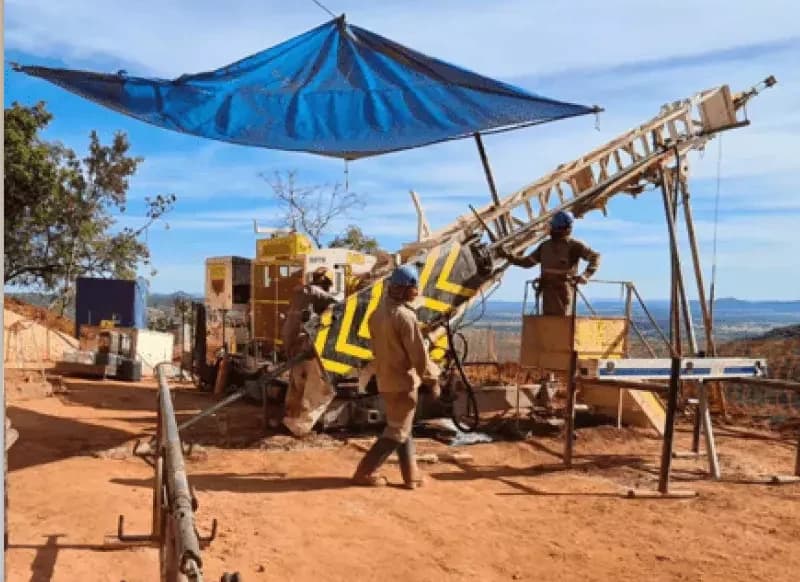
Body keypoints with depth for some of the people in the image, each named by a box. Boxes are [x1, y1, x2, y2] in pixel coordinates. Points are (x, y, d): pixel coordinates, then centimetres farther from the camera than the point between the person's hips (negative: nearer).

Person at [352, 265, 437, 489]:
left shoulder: (377, 313, 5)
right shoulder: (405, 316, -22)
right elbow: (418, 354, -19)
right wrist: (431, 378, -6)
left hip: (385, 379, 9)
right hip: (403, 381, -8)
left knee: (402, 428, 17)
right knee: (397, 432, 4)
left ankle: (412, 475, 22)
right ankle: (364, 473, 8)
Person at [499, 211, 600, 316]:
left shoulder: (573, 245, -7)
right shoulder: (545, 245, 11)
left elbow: (595, 256, -14)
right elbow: (528, 262, 17)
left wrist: (585, 275, -26)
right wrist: (508, 256, 9)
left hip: (564, 292, -6)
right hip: (547, 291, 6)